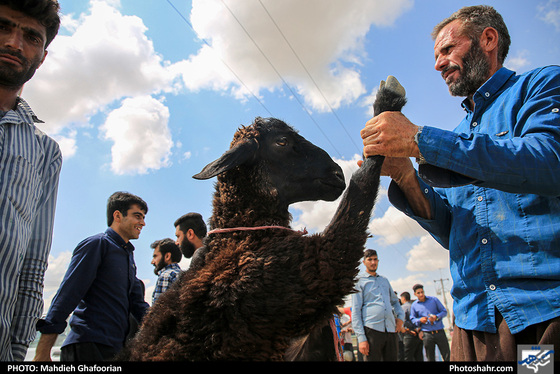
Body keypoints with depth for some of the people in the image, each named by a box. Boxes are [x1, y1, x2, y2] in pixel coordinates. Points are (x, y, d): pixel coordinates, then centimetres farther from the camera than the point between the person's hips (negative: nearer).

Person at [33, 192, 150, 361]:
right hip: (88, 346, -8)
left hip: (116, 347, 8)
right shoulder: (96, 244, -6)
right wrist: (43, 352, -19)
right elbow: (66, 296, -14)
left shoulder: (128, 255, 19)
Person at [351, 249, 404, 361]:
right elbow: (355, 312, -2)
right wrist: (361, 338, -11)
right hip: (372, 330, -5)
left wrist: (400, 317, 12)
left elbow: (395, 301, 33)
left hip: (391, 330, 5)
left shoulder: (384, 280, 21)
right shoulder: (360, 282, 5)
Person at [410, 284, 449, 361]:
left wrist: (436, 317, -12)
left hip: (439, 332, 0)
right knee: (430, 358, 5)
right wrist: (420, 320, -11)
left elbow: (444, 311, 7)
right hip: (427, 334, 0)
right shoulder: (414, 305, 6)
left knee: (447, 357, 0)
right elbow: (412, 319, 11)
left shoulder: (434, 300, 4)